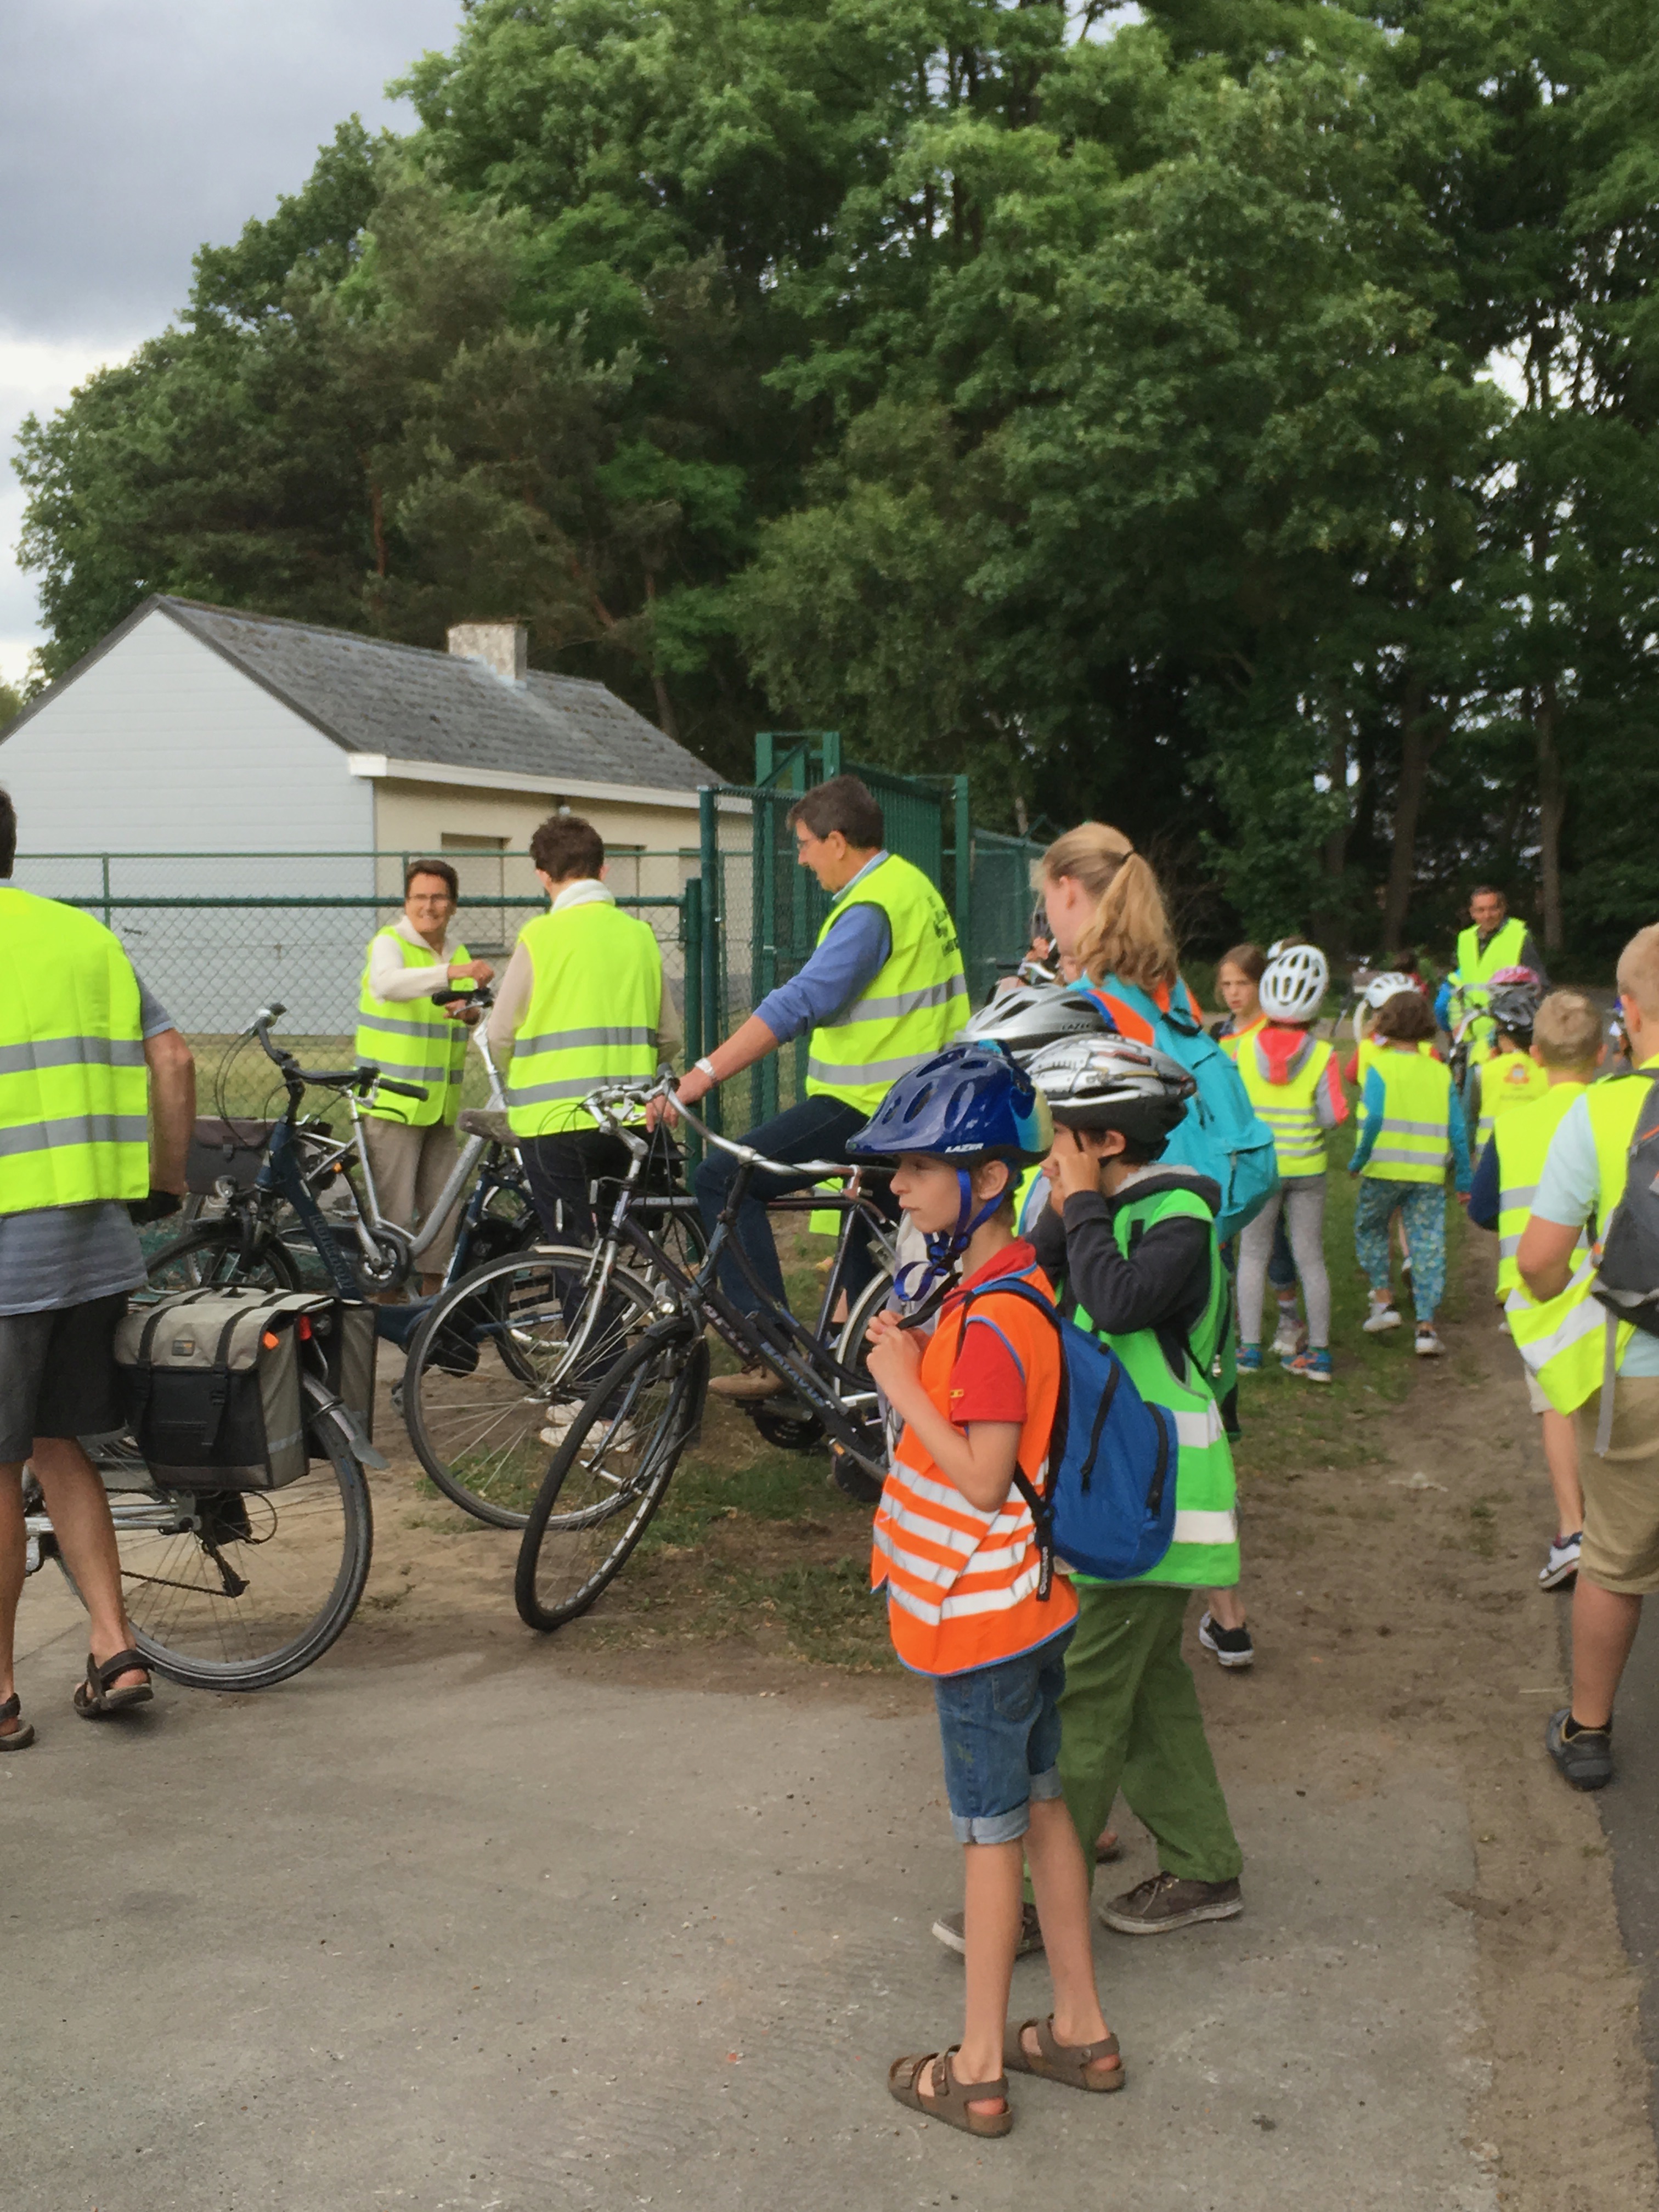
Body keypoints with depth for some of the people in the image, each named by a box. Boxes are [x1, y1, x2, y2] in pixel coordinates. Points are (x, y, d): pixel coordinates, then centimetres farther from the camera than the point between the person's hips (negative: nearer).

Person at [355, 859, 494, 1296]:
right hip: (391, 1102, -6)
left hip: (441, 1105, 6)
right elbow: (388, 984, -28)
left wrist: (471, 1014, -13)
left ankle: (433, 1291, 20)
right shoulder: (389, 943, -5)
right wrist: (450, 972, -42)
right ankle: (388, 1300, 4)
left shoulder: (459, 954, 15)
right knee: (394, 1213, -5)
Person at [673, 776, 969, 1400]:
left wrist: (701, 1076, -34)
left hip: (869, 1106, -11)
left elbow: (800, 1003, -30)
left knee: (724, 1176, -12)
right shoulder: (911, 883, 14)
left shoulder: (872, 907, -19)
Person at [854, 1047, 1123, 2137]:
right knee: (1041, 1806, 18)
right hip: (1030, 1602, 9)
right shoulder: (1024, 1283, 4)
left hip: (983, 1612, -9)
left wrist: (904, 1383, -21)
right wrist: (922, 1358, 3)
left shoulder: (990, 1320, -25)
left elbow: (981, 1478, -25)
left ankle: (979, 2069, 17)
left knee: (992, 1832, 3)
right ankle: (1081, 2029, 31)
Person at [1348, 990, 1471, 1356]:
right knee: (1428, 1244, 4)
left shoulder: (1381, 1068, -5)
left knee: (1370, 1229, 21)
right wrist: (1464, 1179, 10)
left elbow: (1374, 1119, -17)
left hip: (1384, 1170, -2)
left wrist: (1358, 1160, -6)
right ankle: (1427, 1326, -1)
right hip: (1429, 1175, 2)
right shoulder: (1441, 1072, 5)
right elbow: (1458, 1130, 4)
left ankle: (1384, 1301, 14)